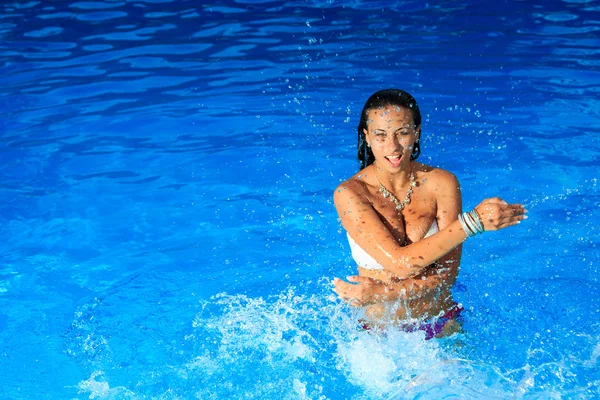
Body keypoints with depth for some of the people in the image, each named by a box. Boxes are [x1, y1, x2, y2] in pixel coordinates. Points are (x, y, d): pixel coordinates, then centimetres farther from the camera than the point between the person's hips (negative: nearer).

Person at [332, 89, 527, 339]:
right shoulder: (349, 194, -16)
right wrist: (473, 221, -30)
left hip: (441, 326, 1)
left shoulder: (442, 184, -10)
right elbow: (399, 263, -26)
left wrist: (381, 293, -25)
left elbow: (447, 274, -13)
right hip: (381, 331, -1)